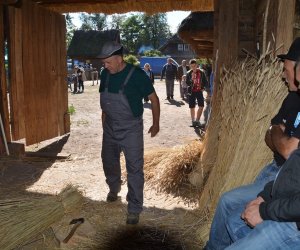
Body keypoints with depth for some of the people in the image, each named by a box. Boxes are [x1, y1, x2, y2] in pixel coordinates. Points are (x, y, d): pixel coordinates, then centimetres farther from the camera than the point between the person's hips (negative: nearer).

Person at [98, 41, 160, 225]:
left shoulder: (136, 75, -18)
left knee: (134, 169, -1)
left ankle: (135, 209, 11)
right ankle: (114, 189, 49)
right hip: (110, 127, 6)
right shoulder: (105, 74, -2)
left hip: (131, 129, -5)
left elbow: (154, 98, -9)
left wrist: (156, 124, -5)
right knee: (109, 161, 21)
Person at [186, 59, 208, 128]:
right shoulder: (189, 73, -4)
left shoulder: (201, 72, -1)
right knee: (192, 107, 3)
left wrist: (202, 87, -3)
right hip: (191, 92, -1)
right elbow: (187, 83, -10)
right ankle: (193, 121, 18)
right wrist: (192, 79, -24)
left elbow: (205, 82, 8)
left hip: (199, 91, 1)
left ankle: (197, 120, 11)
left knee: (201, 106, -5)